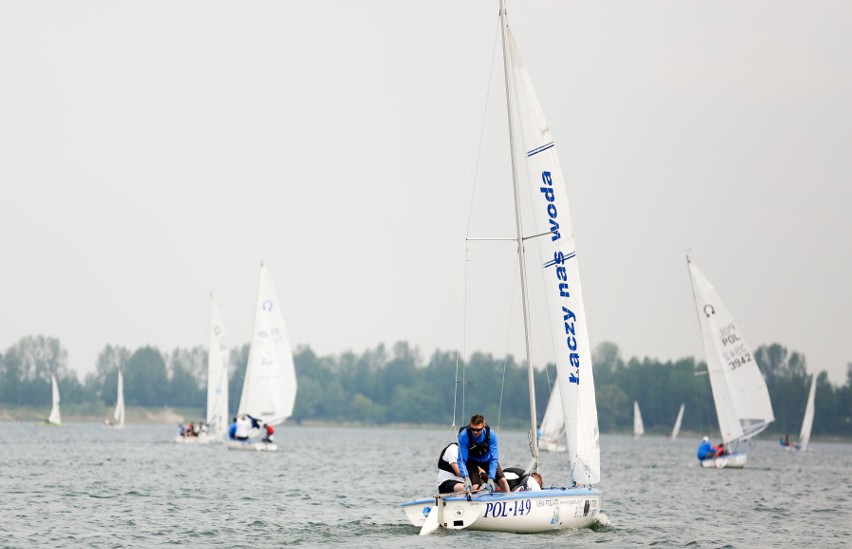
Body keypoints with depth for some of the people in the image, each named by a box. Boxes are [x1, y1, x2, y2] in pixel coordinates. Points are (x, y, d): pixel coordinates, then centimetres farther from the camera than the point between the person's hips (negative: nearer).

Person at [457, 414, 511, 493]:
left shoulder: (491, 435, -28)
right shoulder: (463, 435, -33)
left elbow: (494, 459, -25)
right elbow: (462, 459, -32)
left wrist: (491, 478, -35)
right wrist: (466, 478, -45)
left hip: (486, 459, 2)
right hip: (471, 460, -2)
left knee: (502, 480, -5)